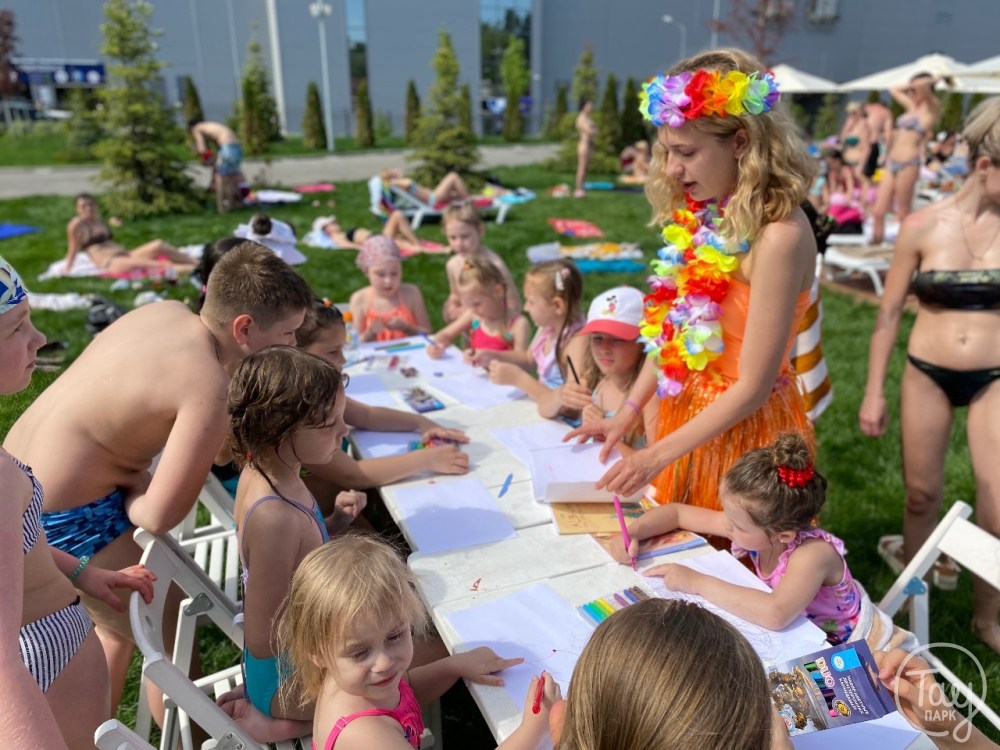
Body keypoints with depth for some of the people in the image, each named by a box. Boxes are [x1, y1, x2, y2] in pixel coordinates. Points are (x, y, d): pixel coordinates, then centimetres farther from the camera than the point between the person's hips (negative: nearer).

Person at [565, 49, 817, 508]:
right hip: (688, 415, 7)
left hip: (741, 431, -7)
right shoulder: (705, 217, -1)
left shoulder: (778, 235, -25)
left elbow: (752, 387, -23)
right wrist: (628, 413, 2)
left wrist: (657, 455, -20)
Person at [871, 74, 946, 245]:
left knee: (903, 214, -3)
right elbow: (894, 90, 36)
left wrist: (933, 80, -2)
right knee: (878, 211, 2)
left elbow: (922, 86, -21)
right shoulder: (912, 107, 20)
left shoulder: (932, 107, -2)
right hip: (892, 163, 7)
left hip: (908, 164, -7)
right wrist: (910, 86, 23)